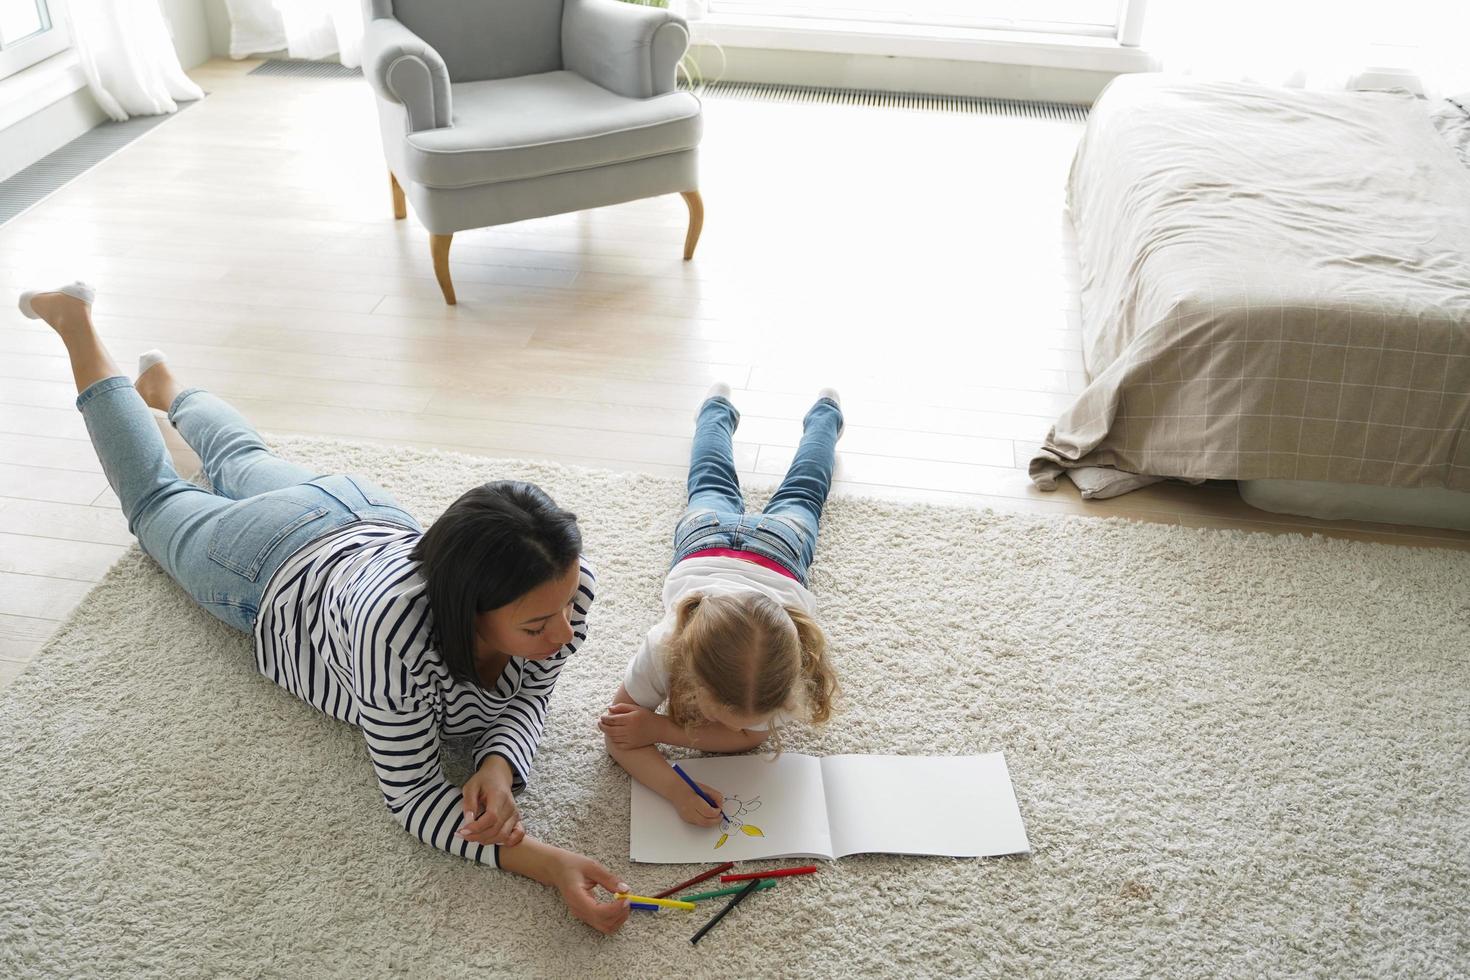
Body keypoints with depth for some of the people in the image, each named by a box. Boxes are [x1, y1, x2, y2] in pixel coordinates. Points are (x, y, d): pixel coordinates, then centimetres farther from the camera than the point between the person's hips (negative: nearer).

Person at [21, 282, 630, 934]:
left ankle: (165, 386, 62)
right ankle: (76, 324, 46)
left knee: (245, 464, 34)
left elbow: (528, 697, -20)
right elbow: (411, 795, -39)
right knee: (157, 503, 28)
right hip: (276, 572, -3)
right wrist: (548, 864, -52)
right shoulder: (396, 629, -51)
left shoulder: (566, 581, -37)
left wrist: (500, 765, -42)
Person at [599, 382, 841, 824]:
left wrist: (657, 728, -47)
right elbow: (617, 735, -37)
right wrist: (676, 791, -55)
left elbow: (750, 737, -34)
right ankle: (718, 408, 63)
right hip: (706, 535, 0)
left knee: (799, 493, 34)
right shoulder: (665, 647, -49)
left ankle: (824, 413, 62)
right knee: (712, 485, 36)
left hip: (778, 542, 0)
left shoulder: (787, 661, -50)